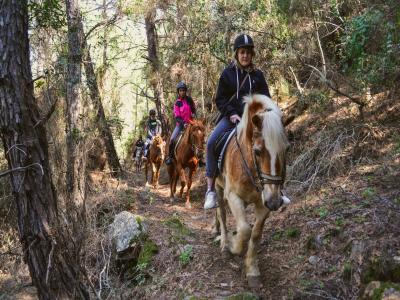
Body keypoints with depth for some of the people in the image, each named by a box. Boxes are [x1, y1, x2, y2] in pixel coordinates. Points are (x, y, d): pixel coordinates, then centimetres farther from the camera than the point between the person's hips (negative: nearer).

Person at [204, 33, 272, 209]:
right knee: (211, 142, -27)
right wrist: (232, 113, -12)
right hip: (231, 117, -2)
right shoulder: (227, 73, 4)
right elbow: (220, 99, 4)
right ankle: (210, 188, -19)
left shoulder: (257, 75, 9)